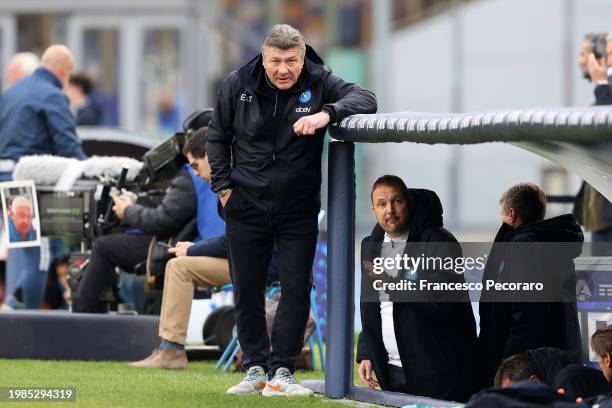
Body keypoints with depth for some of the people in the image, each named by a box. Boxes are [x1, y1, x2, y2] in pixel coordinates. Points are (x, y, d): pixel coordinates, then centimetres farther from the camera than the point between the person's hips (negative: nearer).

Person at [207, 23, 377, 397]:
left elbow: (366, 99, -22)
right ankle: (256, 368, 18)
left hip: (298, 209, -1)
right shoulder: (238, 85, -5)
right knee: (247, 291, 6)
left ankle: (282, 371, 5)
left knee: (297, 289, -3)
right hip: (247, 206, 1)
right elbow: (218, 137, 10)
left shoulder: (319, 82, -9)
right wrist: (223, 185, 3)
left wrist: (327, 113, -39)